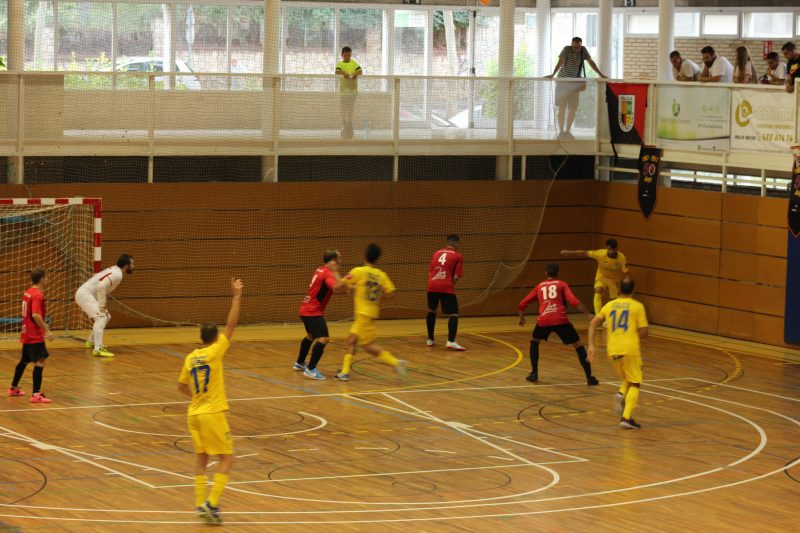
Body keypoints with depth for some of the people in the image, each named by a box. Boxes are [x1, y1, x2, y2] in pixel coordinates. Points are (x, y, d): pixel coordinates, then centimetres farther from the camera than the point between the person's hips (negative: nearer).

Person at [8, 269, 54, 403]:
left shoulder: (28, 292, 10)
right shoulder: (38, 295, -18)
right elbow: (35, 315, -29)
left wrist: (43, 325, 25)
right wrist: (46, 330, -26)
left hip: (27, 334, 10)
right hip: (35, 336, -10)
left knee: (24, 361, 25)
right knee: (40, 361, -15)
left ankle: (13, 388, 40)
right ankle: (36, 394, -22)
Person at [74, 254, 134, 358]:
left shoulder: (114, 271, 14)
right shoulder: (117, 274, -17)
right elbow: (101, 286, -30)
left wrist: (102, 305, 11)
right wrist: (102, 306, -22)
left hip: (85, 294, 10)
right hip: (84, 294, -10)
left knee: (106, 317, 23)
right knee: (101, 318, -24)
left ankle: (91, 342, 35)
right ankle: (98, 349, -36)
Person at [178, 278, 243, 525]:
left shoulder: (190, 358, 7)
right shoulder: (214, 352, -10)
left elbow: (182, 386, 19)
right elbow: (231, 325, -12)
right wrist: (236, 296, -10)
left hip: (194, 413, 6)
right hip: (212, 414, -6)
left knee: (201, 458, 15)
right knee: (226, 459, 1)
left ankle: (200, 504, 10)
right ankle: (211, 503, -11)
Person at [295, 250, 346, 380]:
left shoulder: (320, 270, 10)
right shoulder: (328, 273, -17)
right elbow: (335, 287, -37)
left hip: (306, 310, 10)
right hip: (313, 312, -10)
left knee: (311, 336, 30)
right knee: (323, 339, -19)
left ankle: (300, 363, 46)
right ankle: (311, 369, -22)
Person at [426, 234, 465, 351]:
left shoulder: (436, 253, 20)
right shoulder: (457, 256, 5)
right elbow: (456, 276, -3)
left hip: (432, 286, 5)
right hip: (446, 287, -5)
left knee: (431, 311, 25)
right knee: (453, 314, -4)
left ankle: (430, 339, 32)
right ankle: (451, 341, -22)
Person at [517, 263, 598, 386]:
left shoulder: (539, 286, 24)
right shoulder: (562, 284, 16)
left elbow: (522, 304, 26)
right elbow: (574, 302, 0)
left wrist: (521, 317, 44)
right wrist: (589, 314, 0)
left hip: (543, 321, 2)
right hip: (561, 320, -2)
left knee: (534, 341, 31)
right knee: (578, 345, 9)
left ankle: (534, 373, 25)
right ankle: (589, 377, 1)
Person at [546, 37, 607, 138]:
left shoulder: (583, 50, -3)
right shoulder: (566, 50, -13)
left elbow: (591, 62, 3)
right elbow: (560, 62, -24)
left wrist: (600, 74, 0)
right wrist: (553, 75, -38)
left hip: (575, 83, 3)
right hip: (563, 82, -3)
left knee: (573, 109, 0)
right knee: (562, 108, -4)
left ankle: (568, 131, 8)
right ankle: (561, 131, 0)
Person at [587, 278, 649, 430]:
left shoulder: (609, 305, 14)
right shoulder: (637, 306, 3)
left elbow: (593, 323, 6)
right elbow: (643, 332, -2)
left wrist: (591, 346, 5)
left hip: (612, 350, 4)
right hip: (630, 349, -4)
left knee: (627, 380, 25)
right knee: (634, 384, 6)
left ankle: (620, 394, -7)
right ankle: (626, 417, -11)